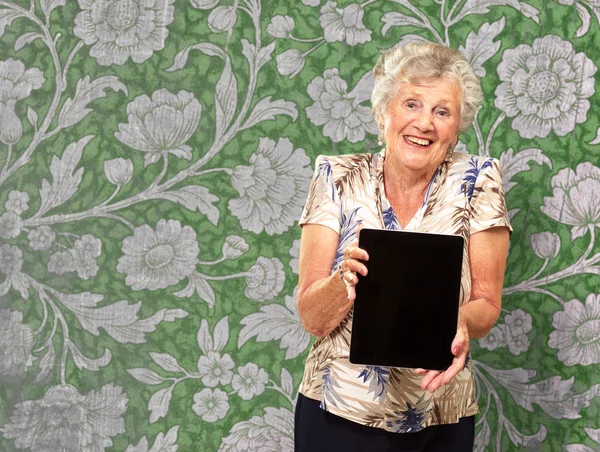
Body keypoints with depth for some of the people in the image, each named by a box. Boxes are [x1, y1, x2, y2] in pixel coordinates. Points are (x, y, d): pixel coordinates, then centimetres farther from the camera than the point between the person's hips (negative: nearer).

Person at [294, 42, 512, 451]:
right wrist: (347, 277, -29)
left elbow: (486, 307, -6)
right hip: (336, 417, 0)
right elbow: (312, 319, -9)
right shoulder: (339, 179, -6)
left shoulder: (477, 181, -6)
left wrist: (459, 322, -28)